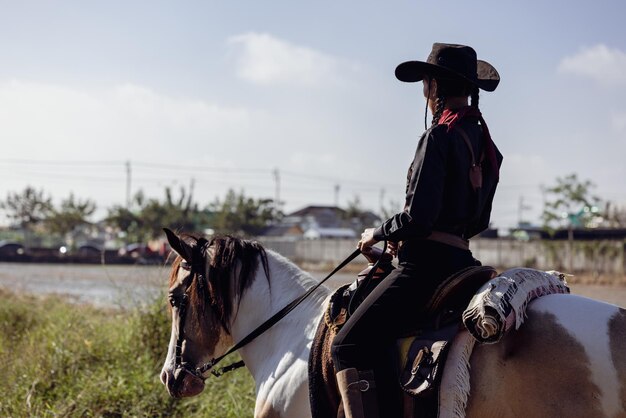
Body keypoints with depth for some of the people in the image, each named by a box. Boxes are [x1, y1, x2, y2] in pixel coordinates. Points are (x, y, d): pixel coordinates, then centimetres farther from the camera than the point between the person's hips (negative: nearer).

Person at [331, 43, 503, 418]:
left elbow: (418, 217, -20)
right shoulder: (486, 143, 14)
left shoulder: (439, 137, -14)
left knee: (352, 344, -16)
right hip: (463, 258, 10)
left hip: (428, 262, -10)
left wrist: (378, 234, -1)